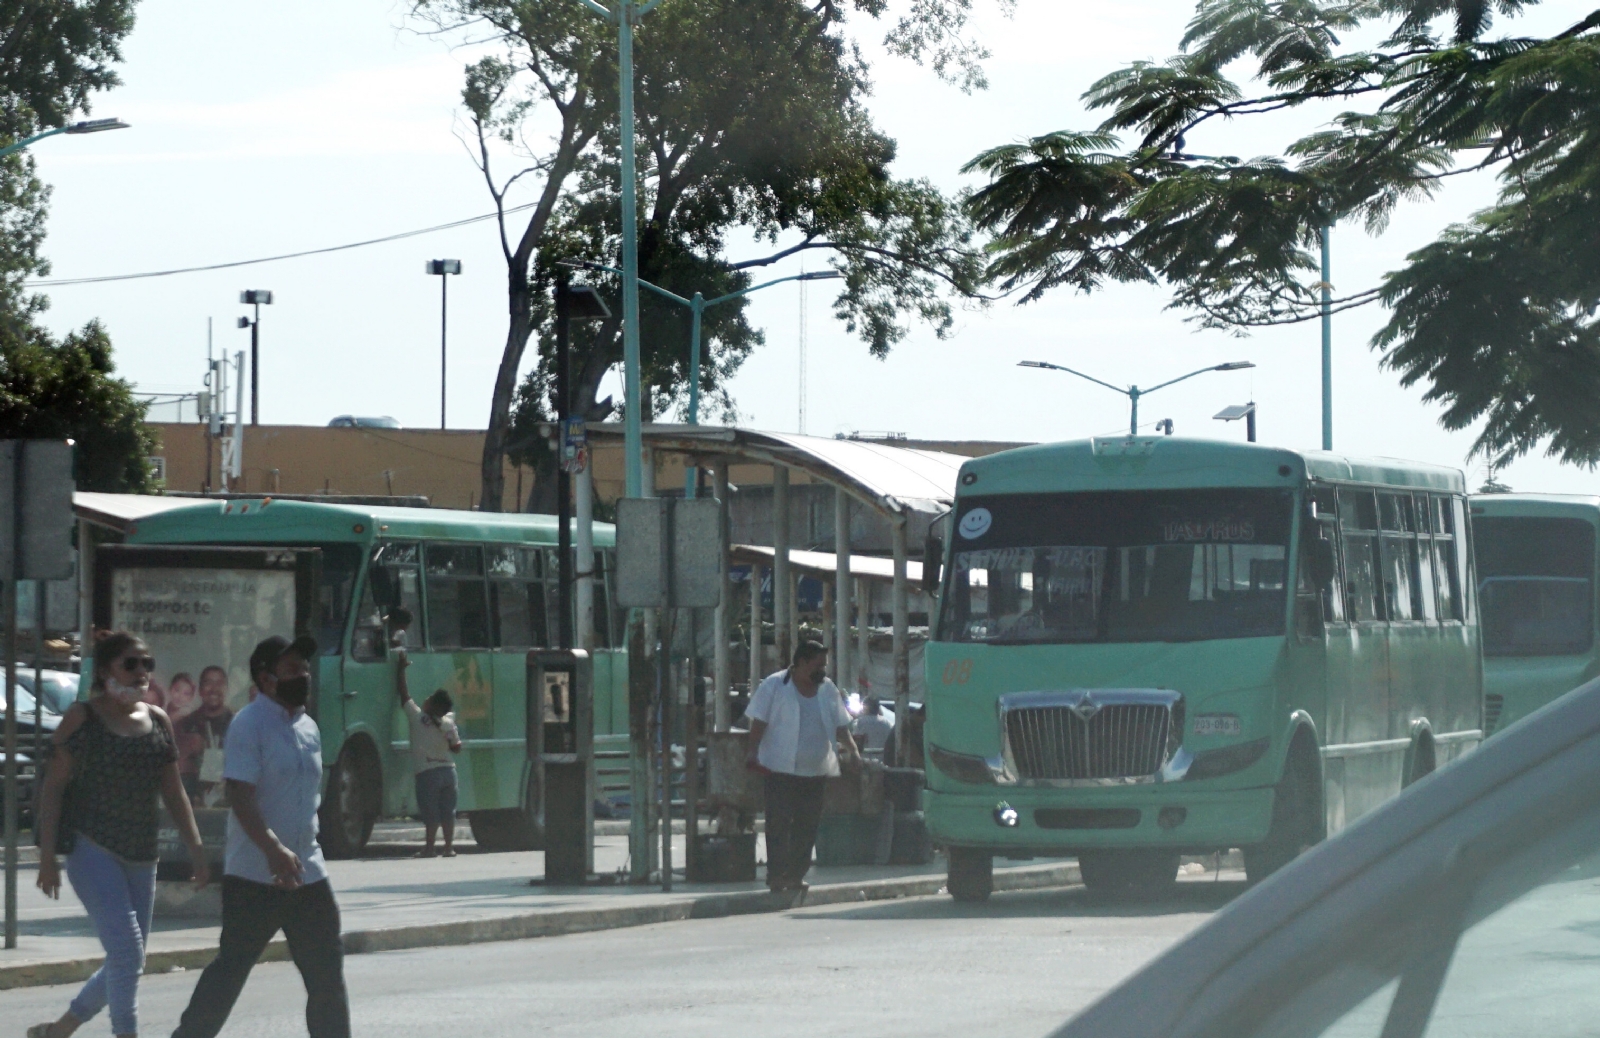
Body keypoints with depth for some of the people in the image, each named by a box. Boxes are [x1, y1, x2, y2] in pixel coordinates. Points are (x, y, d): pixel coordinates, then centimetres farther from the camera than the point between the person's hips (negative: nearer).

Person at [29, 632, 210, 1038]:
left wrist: (196, 850, 7)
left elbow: (173, 791, 15)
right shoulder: (83, 717, -4)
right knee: (127, 953, -17)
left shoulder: (158, 721, 11)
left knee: (127, 960, 9)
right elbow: (54, 786, -5)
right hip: (92, 849, -6)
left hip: (141, 856, 6)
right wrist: (47, 855, -11)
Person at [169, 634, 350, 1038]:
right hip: (254, 875, -7)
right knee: (231, 968, -2)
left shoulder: (307, 728, 14)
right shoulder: (249, 725, -11)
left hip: (306, 872, 7)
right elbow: (240, 796, -20)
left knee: (327, 972, 4)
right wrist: (273, 850, -31)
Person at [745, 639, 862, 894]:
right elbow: (758, 722, -4)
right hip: (780, 769, -5)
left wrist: (852, 750, 0)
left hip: (816, 770, 5)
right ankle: (776, 874, -5)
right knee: (779, 823, -8)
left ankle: (796, 875, 11)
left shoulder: (827, 690, 12)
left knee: (807, 825, 3)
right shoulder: (774, 686, -2)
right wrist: (753, 754, -13)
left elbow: (840, 725, 15)